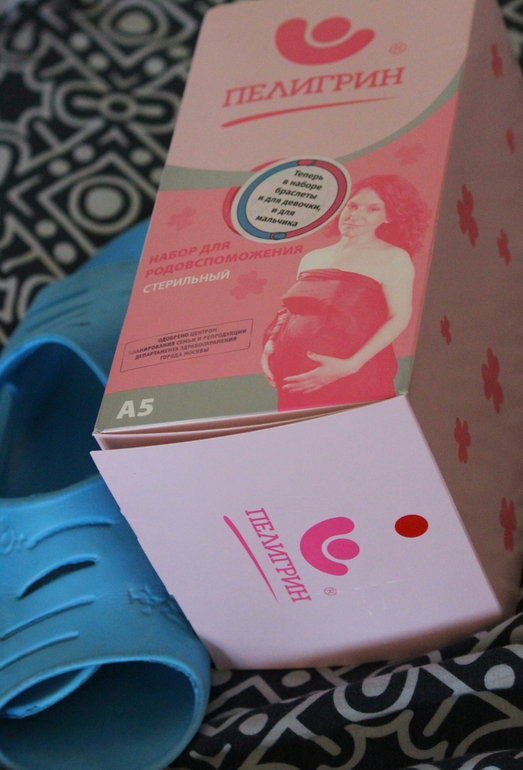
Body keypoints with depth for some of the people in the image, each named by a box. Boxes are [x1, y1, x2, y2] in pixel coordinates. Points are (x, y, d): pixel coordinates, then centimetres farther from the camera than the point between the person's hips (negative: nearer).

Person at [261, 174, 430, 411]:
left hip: (350, 383, -5)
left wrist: (349, 366, -18)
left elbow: (400, 317, -8)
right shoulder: (312, 258, 17)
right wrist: (269, 345, 4)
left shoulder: (392, 258, 1)